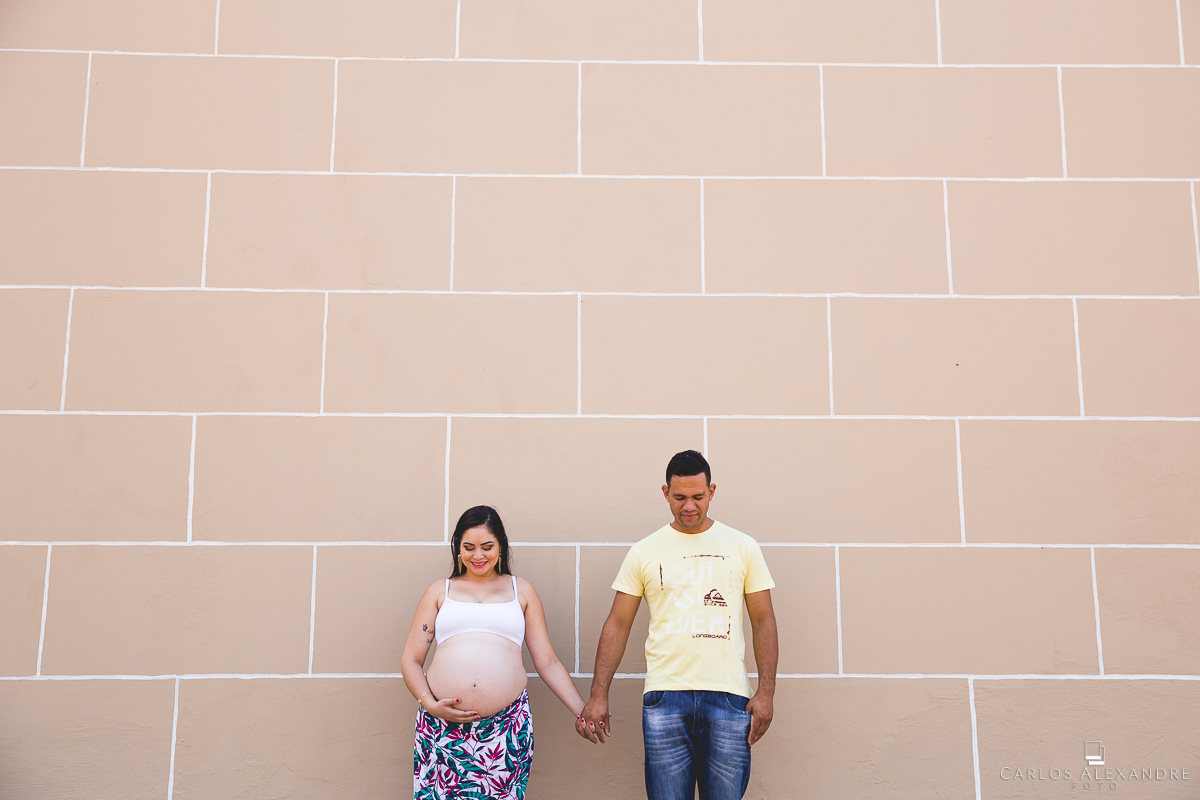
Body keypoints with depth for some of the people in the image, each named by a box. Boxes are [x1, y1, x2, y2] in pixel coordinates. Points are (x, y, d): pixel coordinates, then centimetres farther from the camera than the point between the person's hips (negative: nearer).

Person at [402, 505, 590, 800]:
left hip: (506, 727, 0)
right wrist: (429, 704, -4)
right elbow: (410, 660, 13)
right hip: (443, 727, 0)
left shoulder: (521, 590, 17)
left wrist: (583, 711, 6)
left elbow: (548, 662, 15)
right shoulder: (440, 591, 16)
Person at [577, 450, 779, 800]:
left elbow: (763, 621, 8)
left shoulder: (742, 547, 8)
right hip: (664, 697, 0)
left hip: (729, 696, 0)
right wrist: (598, 696, 2)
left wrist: (766, 693, -1)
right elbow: (618, 625, 8)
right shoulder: (644, 552, 7)